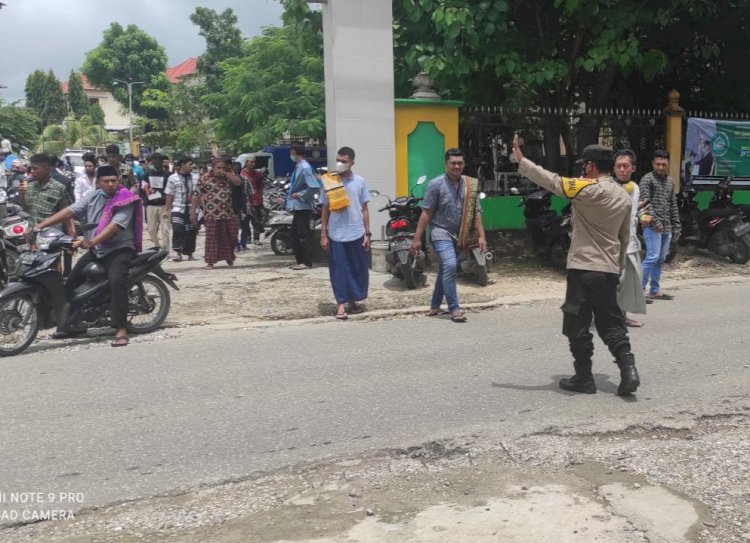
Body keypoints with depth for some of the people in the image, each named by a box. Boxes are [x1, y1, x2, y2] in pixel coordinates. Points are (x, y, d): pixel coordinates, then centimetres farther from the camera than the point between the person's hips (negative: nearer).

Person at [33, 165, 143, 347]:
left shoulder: (126, 200, -12)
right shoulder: (92, 197, 6)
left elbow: (115, 225, -25)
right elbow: (70, 211, -1)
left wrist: (94, 240, -40)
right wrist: (40, 225, -10)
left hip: (120, 249, -7)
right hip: (95, 251, 7)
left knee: (116, 281, -32)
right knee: (71, 283, 7)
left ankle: (121, 328, -28)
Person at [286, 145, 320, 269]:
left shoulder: (305, 168, -17)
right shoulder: (298, 167, 11)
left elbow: (315, 187, -25)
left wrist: (300, 195, -18)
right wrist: (291, 195, 11)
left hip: (303, 206, -10)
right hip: (297, 206, 10)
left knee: (303, 235, -5)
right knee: (295, 235, 13)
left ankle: (307, 262, 2)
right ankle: (300, 260, 20)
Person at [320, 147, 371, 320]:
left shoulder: (359, 182, 3)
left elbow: (364, 209, 6)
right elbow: (325, 209, 5)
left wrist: (367, 233, 2)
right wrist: (323, 234, 0)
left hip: (356, 234, 1)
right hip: (336, 234, -1)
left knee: (358, 269, 9)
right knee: (339, 270, 1)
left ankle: (352, 300, 26)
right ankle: (341, 304, 6)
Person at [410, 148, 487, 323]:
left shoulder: (470, 185, 5)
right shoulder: (436, 184, -8)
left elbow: (476, 212, 8)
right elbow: (426, 213, -9)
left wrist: (481, 236, 1)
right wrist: (417, 238, -11)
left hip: (459, 236, 5)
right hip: (441, 232, -5)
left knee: (445, 270, 13)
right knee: (450, 266, -22)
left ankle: (435, 307, 26)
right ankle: (454, 308, -15)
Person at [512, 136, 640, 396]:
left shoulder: (589, 189, -13)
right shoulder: (624, 196, 11)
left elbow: (553, 181, -16)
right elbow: (625, 237, 17)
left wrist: (521, 161, -10)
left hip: (584, 269, -7)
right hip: (609, 270, 7)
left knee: (578, 326, 4)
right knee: (611, 323, 14)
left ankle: (584, 378, 10)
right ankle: (628, 370, 2)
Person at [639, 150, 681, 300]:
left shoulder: (670, 182, 19)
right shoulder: (647, 179, -3)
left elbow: (673, 206, 21)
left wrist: (676, 227, 16)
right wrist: (655, 221, -19)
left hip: (666, 227, 7)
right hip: (652, 226, -7)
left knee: (660, 259, 8)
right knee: (653, 257, -14)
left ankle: (654, 290, 14)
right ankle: (639, 288, -10)